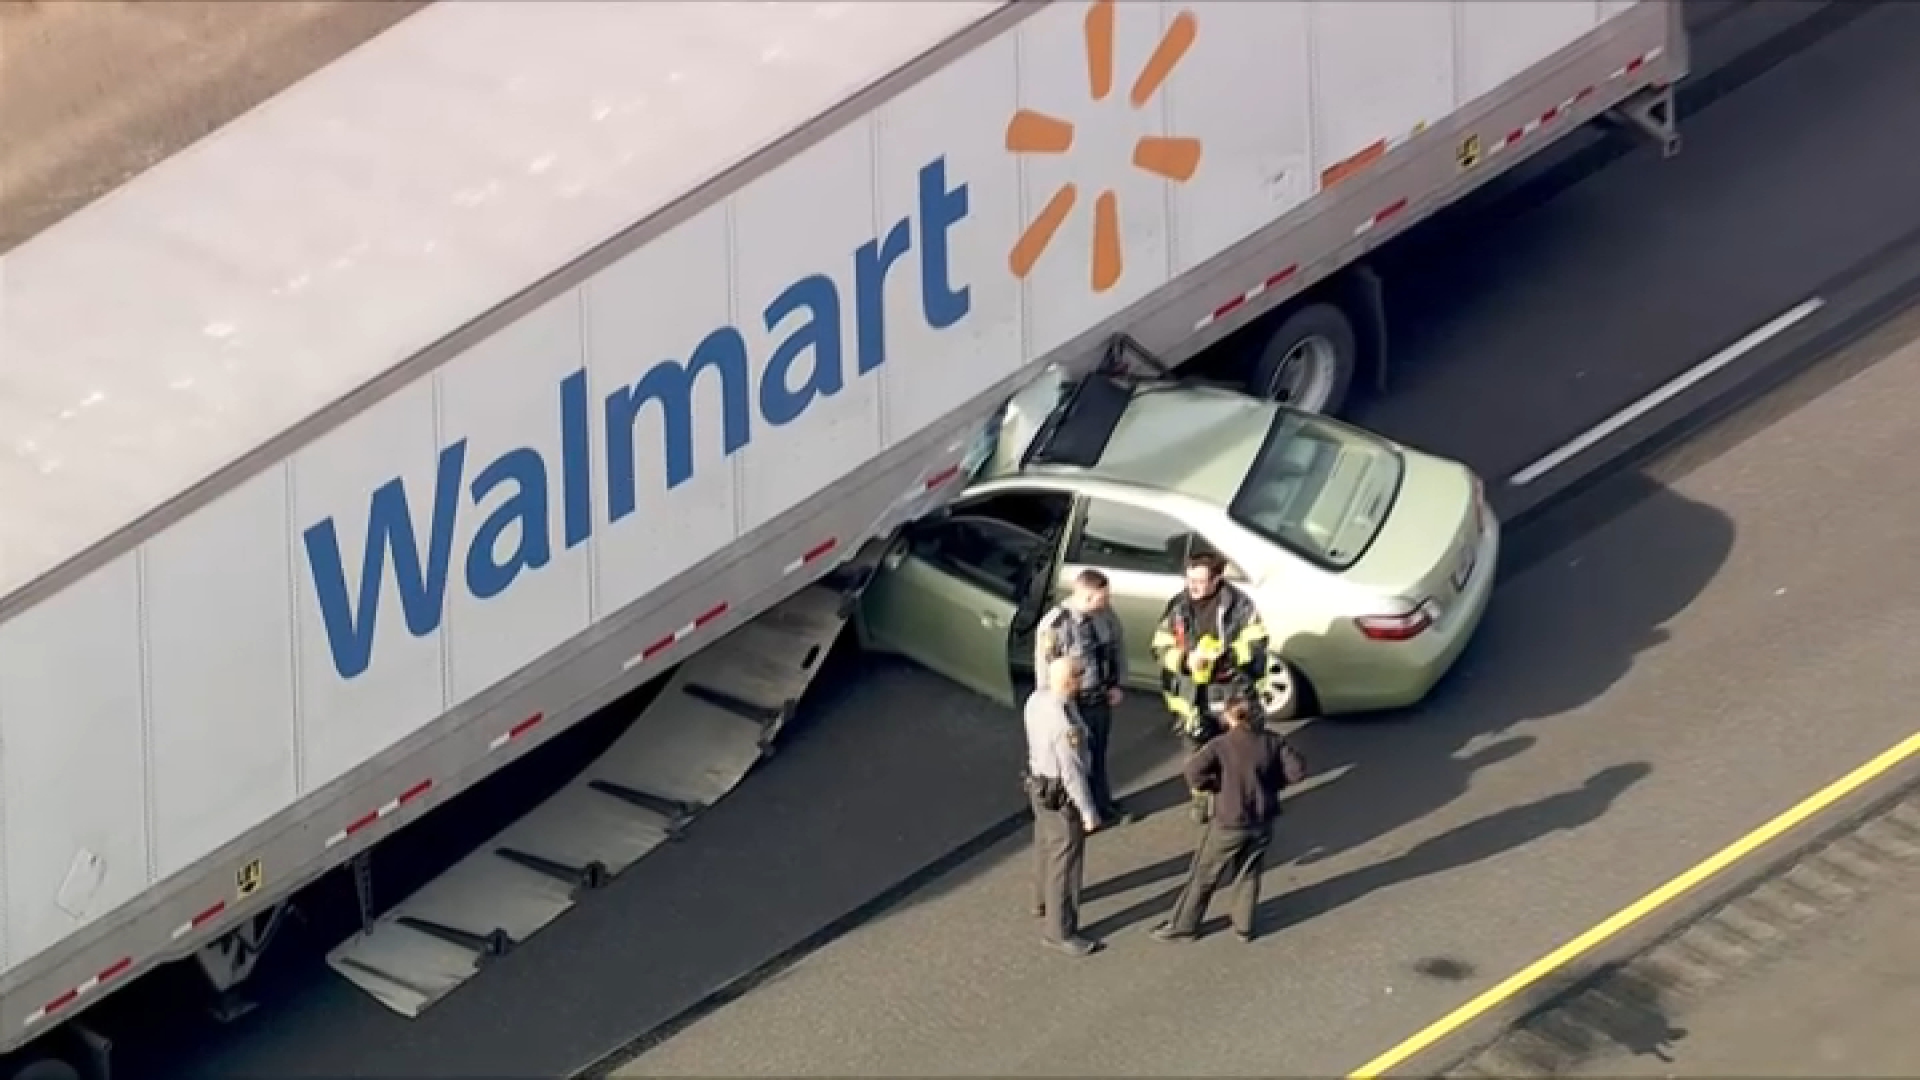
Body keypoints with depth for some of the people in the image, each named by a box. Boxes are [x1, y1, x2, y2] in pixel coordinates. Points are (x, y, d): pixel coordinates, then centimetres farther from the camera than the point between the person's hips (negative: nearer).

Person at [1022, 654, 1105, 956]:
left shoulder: (1036, 699, -10)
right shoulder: (1065, 724, -36)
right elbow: (1073, 772, -28)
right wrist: (1089, 813, -18)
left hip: (1038, 782, 9)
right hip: (1062, 796, -9)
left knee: (1046, 846, 30)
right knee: (1066, 861, 4)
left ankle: (1044, 900, 54)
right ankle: (1061, 931, 14)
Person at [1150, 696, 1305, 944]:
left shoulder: (1222, 745, -15)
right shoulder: (1274, 742, -5)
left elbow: (1194, 770, -25)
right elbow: (1297, 771, -6)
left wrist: (1212, 785, -7)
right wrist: (1272, 782, 8)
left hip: (1230, 823, -4)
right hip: (1262, 821, 4)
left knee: (1204, 875, 10)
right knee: (1249, 874, 21)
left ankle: (1183, 926, 19)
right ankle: (1244, 926, 27)